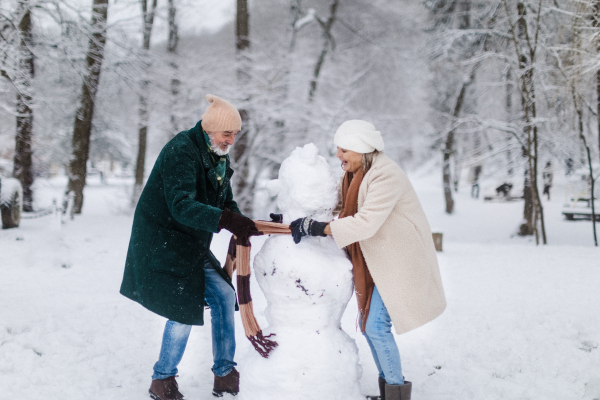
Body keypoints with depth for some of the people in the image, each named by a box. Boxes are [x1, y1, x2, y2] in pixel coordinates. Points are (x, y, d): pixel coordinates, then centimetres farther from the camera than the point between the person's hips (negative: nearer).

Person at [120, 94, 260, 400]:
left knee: (224, 296, 5)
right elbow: (181, 205, -35)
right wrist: (226, 220, -47)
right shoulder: (180, 151, -23)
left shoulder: (219, 157, 6)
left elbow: (225, 201, 12)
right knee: (184, 311, -9)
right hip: (161, 245, -9)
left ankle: (225, 375, 16)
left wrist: (241, 225, -10)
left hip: (193, 246, 9)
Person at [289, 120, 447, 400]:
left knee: (376, 325, -12)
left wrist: (319, 228, -37)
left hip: (398, 260, -9)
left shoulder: (386, 175, -23)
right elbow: (340, 210, 8)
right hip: (375, 260, 10)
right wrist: (298, 220, -4)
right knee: (367, 323, 12)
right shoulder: (355, 175, 7)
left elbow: (366, 222, -33)